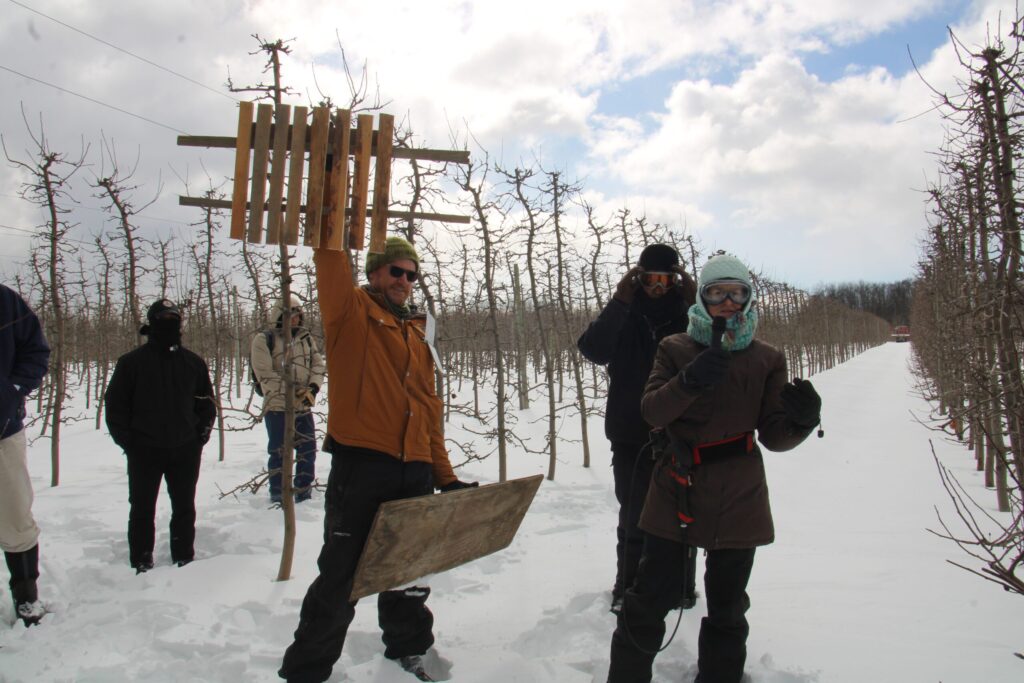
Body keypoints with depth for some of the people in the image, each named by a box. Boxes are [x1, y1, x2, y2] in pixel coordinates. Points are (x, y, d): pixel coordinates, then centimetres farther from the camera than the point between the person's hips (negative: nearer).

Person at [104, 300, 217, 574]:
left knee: (184, 508, 11)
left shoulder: (193, 363, 6)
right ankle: (141, 565, 18)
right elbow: (115, 405, -1)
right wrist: (127, 440, -7)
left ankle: (185, 560, 23)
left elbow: (206, 403, 13)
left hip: (185, 451, 2)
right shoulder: (131, 362, -3)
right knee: (142, 509, 7)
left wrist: (201, 434, 2)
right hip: (144, 451, -2)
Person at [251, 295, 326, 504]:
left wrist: (312, 389, -10)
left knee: (308, 450, 9)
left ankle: (304, 494, 22)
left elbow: (318, 364, 8)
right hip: (277, 407, -5)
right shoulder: (264, 340, -4)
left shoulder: (305, 338, 12)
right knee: (279, 453, 2)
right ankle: (278, 498, 13)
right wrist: (294, 393, -16)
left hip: (304, 407, 5)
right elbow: (265, 375, -12)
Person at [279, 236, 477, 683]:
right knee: (341, 577, 0)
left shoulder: (416, 337, 19)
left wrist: (445, 476, 14)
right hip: (360, 465, -6)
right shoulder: (351, 311, 3)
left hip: (414, 473, 6)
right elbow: (330, 262, -17)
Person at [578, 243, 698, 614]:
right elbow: (593, 350, -16)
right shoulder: (623, 315, 0)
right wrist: (620, 301, -21)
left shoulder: (688, 314, 1)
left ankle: (681, 584, 28)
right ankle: (627, 587, 22)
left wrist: (694, 303, -20)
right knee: (633, 518, 9)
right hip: (631, 437, 0)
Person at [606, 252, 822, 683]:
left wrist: (800, 421, -22)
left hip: (737, 500, 1)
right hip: (676, 491, -1)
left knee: (727, 607, 12)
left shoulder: (767, 360, 5)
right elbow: (651, 411, -12)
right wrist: (690, 381, -29)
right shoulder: (675, 349, 2)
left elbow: (774, 436, 1)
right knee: (651, 595, 1)